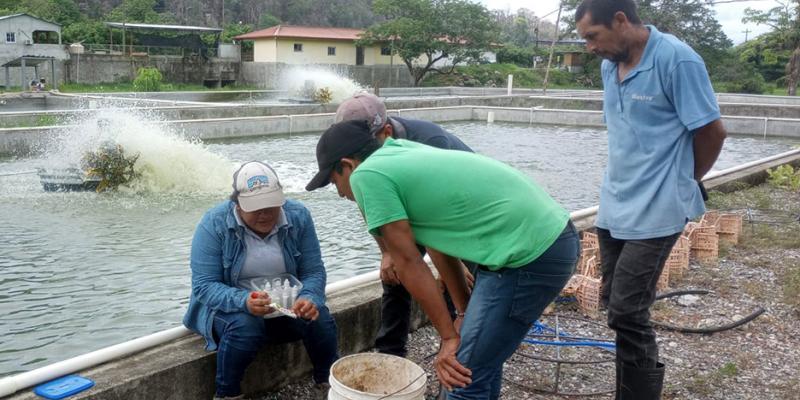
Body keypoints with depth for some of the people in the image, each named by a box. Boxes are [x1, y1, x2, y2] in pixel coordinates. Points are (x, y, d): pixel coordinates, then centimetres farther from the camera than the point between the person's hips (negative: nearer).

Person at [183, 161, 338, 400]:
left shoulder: (298, 216, -9)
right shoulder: (213, 225, -17)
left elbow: (313, 271, -8)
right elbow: (203, 285, -20)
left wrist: (310, 299, -31)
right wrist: (243, 301, -39)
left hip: (287, 307, 3)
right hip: (231, 307, -2)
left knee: (320, 318, -24)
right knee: (244, 326, -35)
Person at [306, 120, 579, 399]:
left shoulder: (366, 175, -8)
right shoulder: (401, 152, 18)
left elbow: (408, 263, -7)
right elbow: (438, 243, 18)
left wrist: (449, 336, -1)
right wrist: (464, 312, 19)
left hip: (531, 254, -10)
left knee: (466, 376, -1)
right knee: (482, 358, 23)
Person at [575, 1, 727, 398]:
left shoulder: (677, 60, -15)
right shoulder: (610, 64, 7)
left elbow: (712, 131, -10)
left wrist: (684, 182, 4)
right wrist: (623, 183, 14)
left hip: (655, 211, -8)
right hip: (614, 206, 8)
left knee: (627, 313, -8)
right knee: (616, 307, 14)